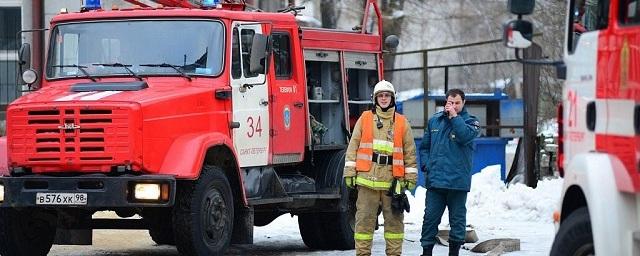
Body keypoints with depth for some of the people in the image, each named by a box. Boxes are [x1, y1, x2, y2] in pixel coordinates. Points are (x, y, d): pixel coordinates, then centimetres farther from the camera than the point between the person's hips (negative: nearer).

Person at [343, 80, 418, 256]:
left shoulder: (402, 123, 9)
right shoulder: (365, 119, 8)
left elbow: (410, 152, 10)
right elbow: (353, 147, 7)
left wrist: (410, 178, 6)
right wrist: (349, 172, 0)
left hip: (392, 180, 1)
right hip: (367, 179, -1)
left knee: (394, 219, 4)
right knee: (364, 218, 0)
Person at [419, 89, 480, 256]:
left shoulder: (470, 121, 2)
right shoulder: (434, 121, 12)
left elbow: (465, 136, -20)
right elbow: (424, 146, 20)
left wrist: (454, 116, -16)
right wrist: (425, 164, 5)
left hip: (458, 180, -2)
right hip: (434, 178, 2)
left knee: (457, 217, 5)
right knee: (430, 217, 1)